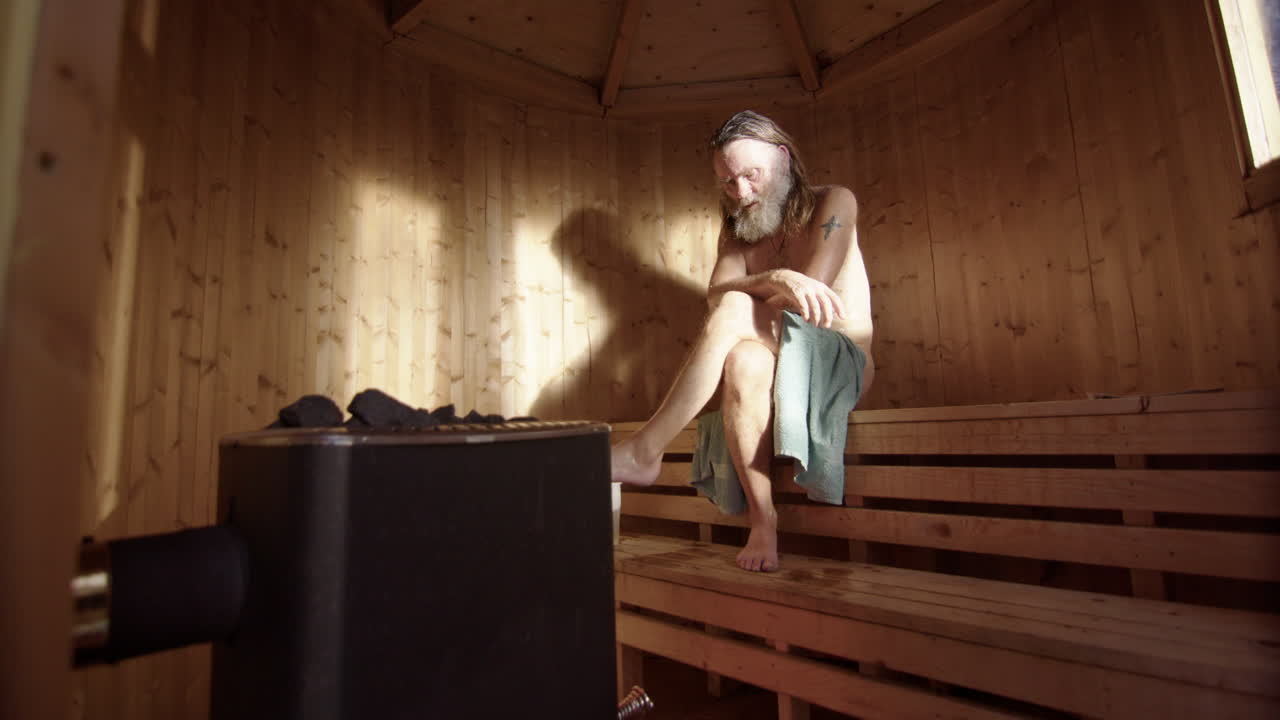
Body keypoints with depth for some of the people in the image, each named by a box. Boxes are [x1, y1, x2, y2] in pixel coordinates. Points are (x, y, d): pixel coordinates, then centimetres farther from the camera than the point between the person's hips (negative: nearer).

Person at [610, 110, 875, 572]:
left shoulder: (832, 203, 1)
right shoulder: (739, 222, 14)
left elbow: (807, 292, -16)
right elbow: (716, 292, -9)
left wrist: (743, 293, -11)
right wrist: (776, 280, -28)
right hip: (777, 361, 4)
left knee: (734, 311, -34)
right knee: (744, 359, -36)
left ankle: (644, 452, -30)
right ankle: (762, 517, -30)